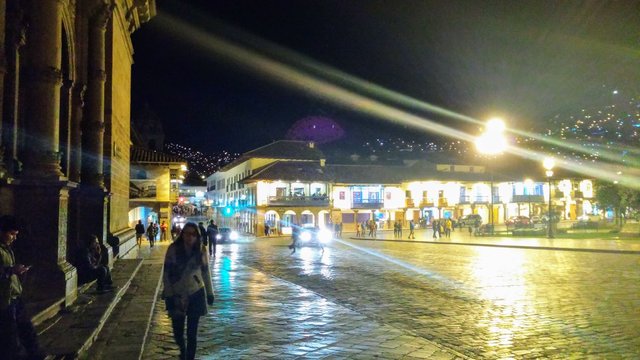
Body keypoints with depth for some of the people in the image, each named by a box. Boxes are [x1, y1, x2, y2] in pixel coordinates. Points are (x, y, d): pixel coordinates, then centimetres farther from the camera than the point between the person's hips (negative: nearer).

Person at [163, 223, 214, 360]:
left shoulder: (201, 250, -3)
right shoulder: (173, 249, -8)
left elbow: (206, 272, 6)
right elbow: (166, 274, -6)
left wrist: (210, 293, 8)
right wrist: (168, 295, -10)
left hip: (196, 295, 1)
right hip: (177, 296, 0)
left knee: (192, 332, 3)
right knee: (177, 331, 4)